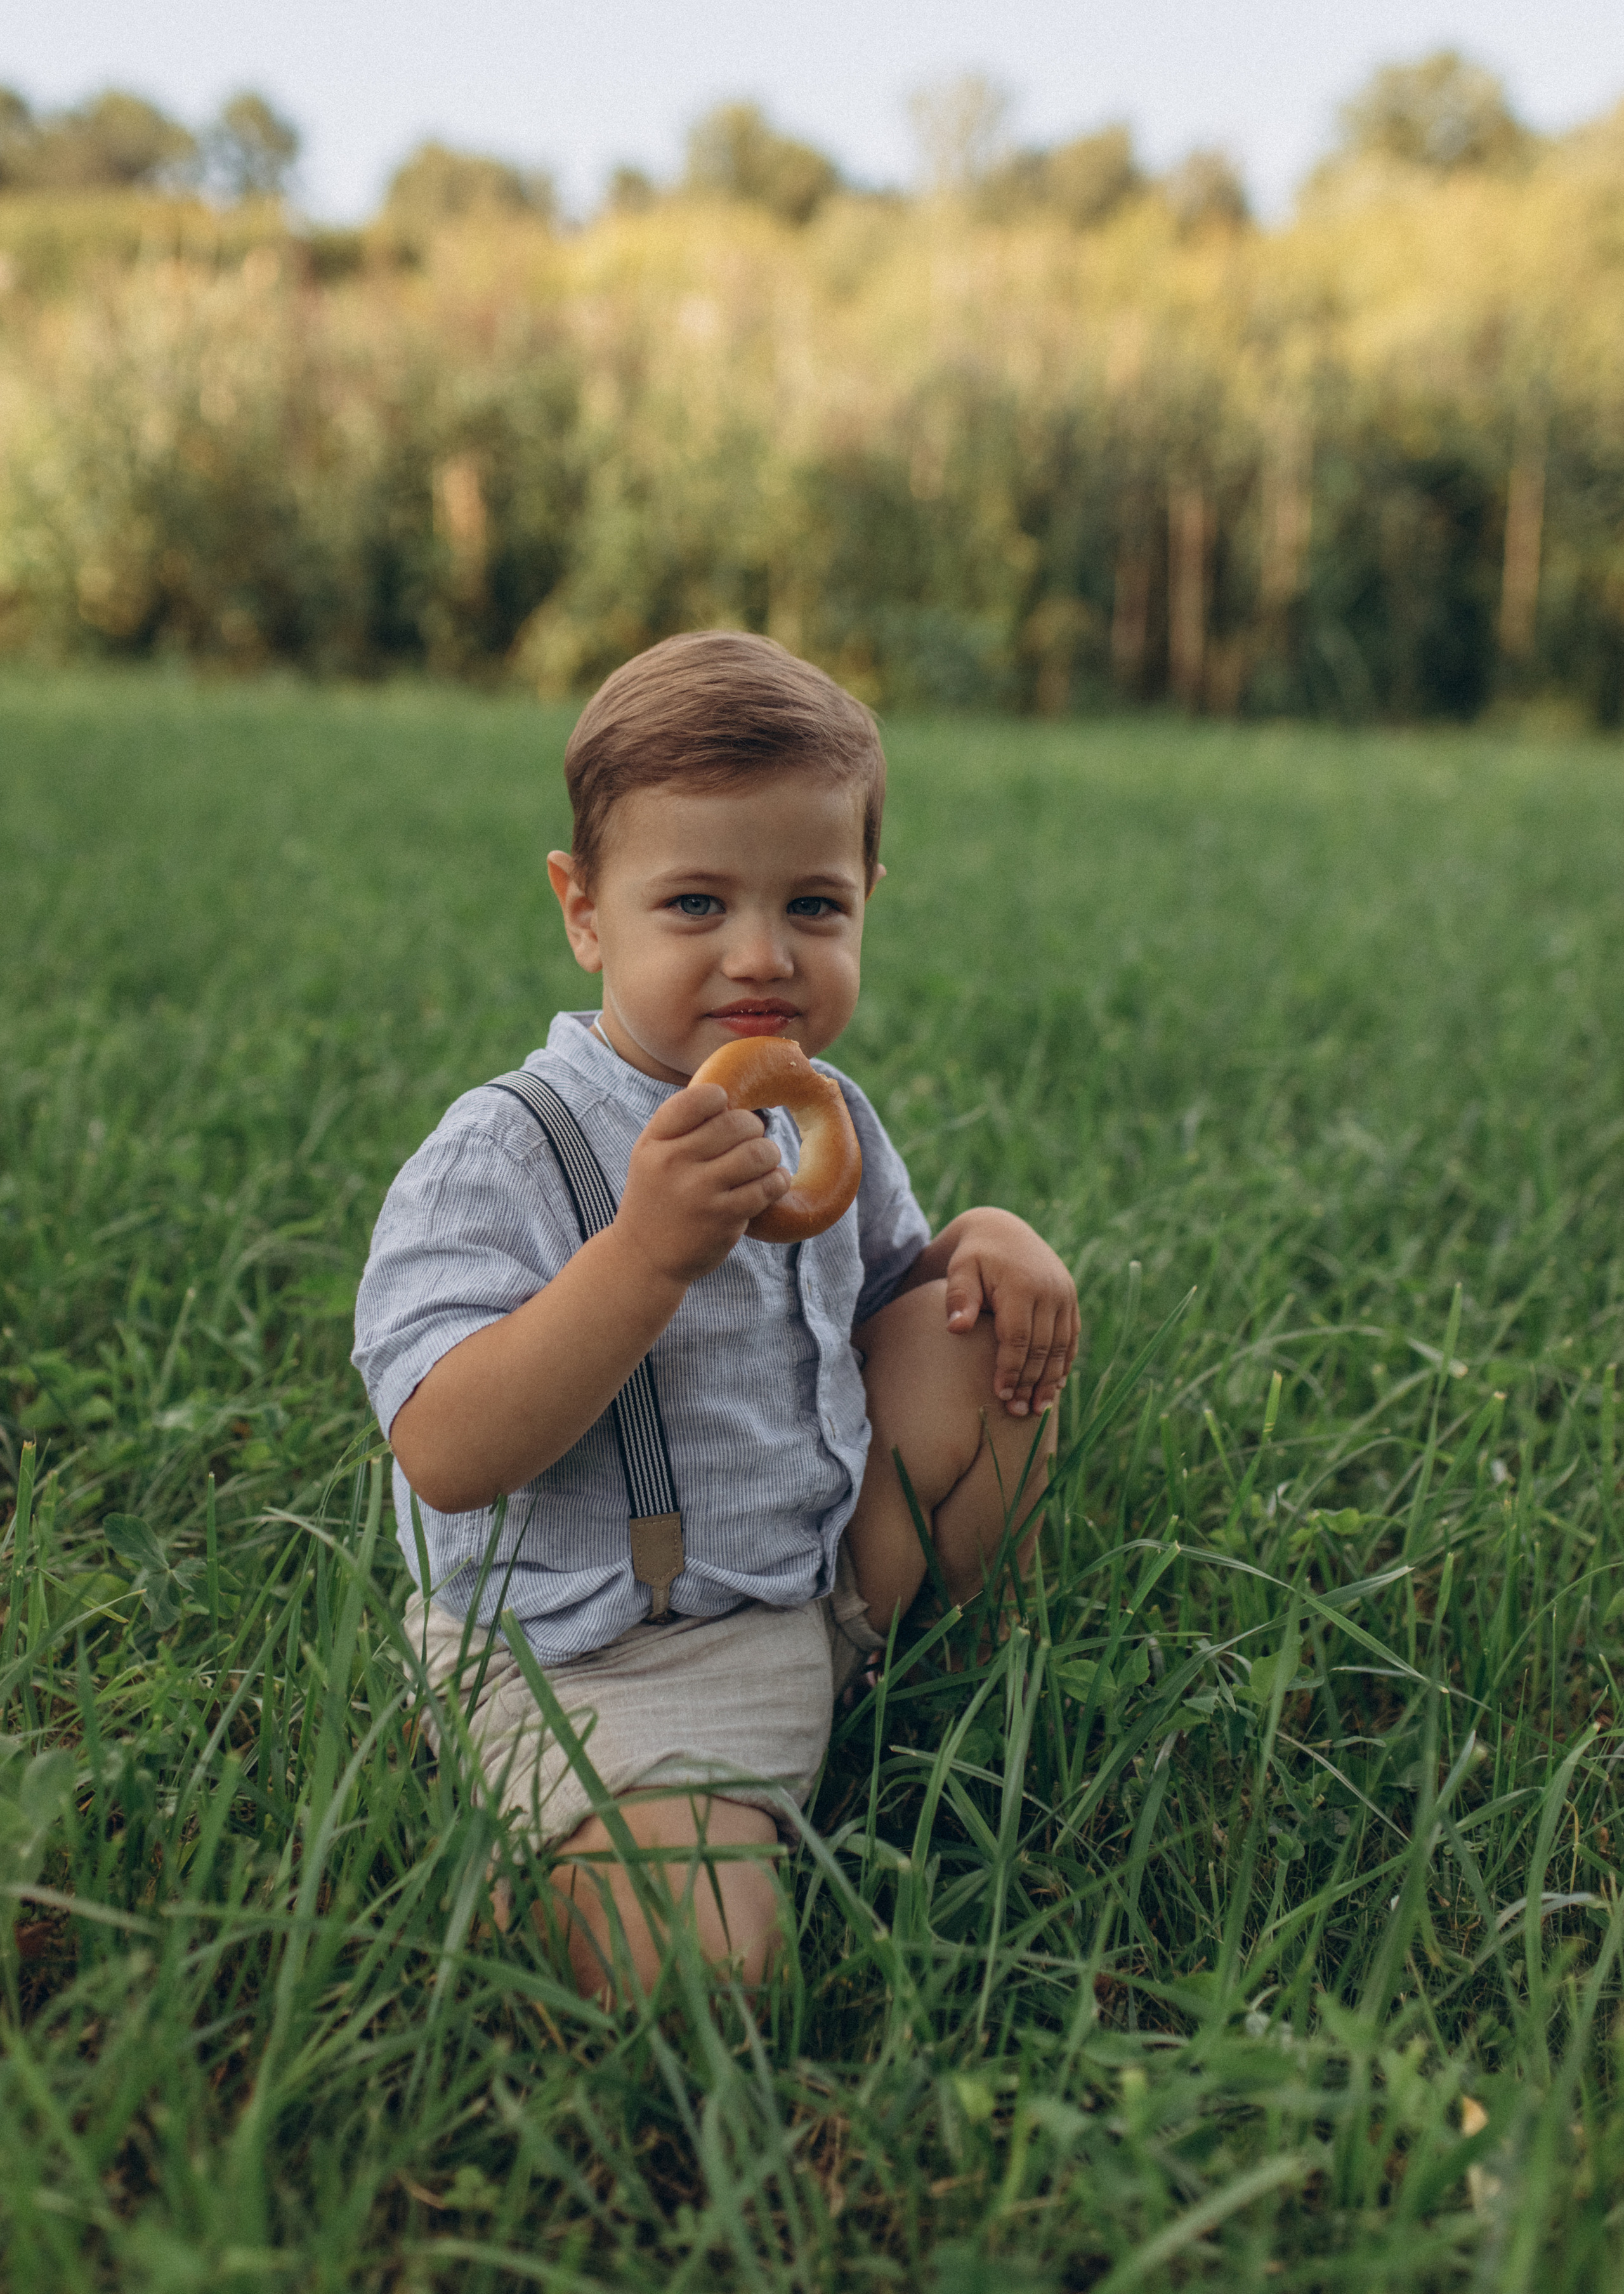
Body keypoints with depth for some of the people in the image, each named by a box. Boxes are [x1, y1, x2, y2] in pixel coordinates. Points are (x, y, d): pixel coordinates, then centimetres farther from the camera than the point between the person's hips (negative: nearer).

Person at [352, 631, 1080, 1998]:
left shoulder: (829, 1125, 3)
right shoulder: (498, 1157, -19)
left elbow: (882, 1287, 22)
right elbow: (447, 1460, -28)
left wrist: (984, 1240, -2)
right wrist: (648, 1250, -38)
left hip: (832, 1604, 7)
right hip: (598, 1663, -7)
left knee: (981, 1326, -1)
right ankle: (545, 1868, 7)